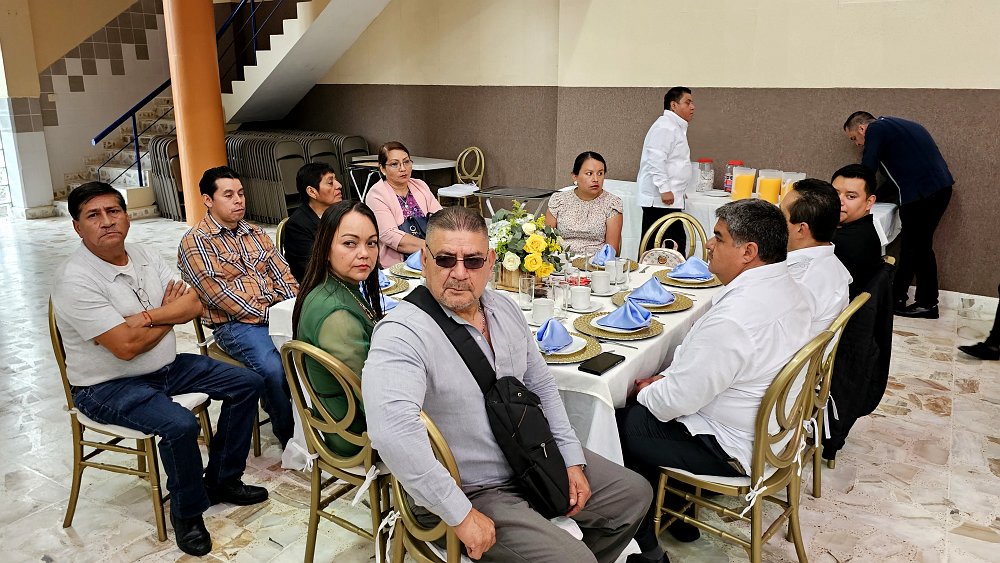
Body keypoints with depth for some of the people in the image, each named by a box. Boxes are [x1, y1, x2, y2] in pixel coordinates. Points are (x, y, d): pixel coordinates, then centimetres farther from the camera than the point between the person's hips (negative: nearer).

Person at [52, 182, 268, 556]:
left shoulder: (144, 257, 1)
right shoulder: (76, 280, -21)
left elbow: (194, 305, -6)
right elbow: (126, 346, -26)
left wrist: (144, 317, -22)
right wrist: (169, 314, -9)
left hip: (167, 367, 8)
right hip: (108, 386, -8)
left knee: (247, 384, 3)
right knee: (180, 425, -32)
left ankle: (221, 480, 15)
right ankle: (187, 512, -4)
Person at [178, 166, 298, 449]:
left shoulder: (255, 233, 18)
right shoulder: (195, 243, -3)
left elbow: (282, 273, 14)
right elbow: (218, 293, -13)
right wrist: (267, 314, -16)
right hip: (235, 324, -6)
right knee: (274, 368, -32)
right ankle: (288, 434, -8)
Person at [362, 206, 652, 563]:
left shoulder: (505, 309, 0)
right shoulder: (403, 333, -26)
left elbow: (541, 386, 11)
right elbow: (391, 429, -41)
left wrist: (573, 460, 5)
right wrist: (461, 516, -35)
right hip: (475, 493, -8)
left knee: (634, 493, 15)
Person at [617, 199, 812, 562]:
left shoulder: (733, 318, -33)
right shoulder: (785, 286, -2)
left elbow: (678, 399, -25)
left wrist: (648, 392, -5)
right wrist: (666, 379, 2)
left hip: (732, 449, -9)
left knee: (620, 426, 4)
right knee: (644, 404, 19)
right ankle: (675, 512, 32)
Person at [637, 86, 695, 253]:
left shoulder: (676, 127, 23)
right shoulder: (665, 126, -11)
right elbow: (656, 159, -22)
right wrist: (664, 189, -23)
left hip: (669, 198, 10)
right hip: (661, 201, -10)